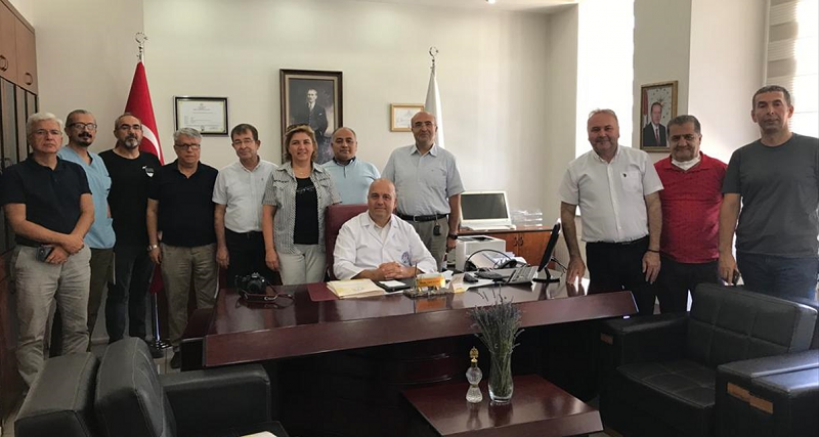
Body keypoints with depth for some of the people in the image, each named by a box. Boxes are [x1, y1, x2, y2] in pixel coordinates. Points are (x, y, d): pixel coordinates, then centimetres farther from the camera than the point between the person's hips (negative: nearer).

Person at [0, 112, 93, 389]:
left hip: (76, 257, 4)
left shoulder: (75, 171, 10)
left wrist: (70, 244, -11)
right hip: (34, 259, -3)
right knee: (32, 335, 0)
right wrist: (64, 238, -13)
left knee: (78, 328, 9)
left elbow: (88, 212, 5)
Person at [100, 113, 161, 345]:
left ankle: (139, 341, 26)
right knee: (119, 294, 0)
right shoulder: (104, 160, -4)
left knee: (141, 291, 15)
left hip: (147, 239, 5)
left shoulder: (152, 161, 10)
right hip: (118, 239, -5)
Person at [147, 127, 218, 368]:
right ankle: (179, 347, 18)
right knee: (176, 300, 7)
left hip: (206, 247, 0)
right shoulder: (163, 175, 3)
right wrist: (153, 244, 1)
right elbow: (152, 211, 6)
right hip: (172, 248, 1)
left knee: (207, 299, 6)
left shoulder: (212, 175, 1)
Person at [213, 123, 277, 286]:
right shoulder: (225, 174, 1)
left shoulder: (273, 171, -1)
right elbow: (219, 212, 5)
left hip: (266, 238, 0)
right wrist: (221, 246, 0)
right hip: (235, 240, 1)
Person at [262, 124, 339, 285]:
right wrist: (269, 249, -5)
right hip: (289, 246, -1)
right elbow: (267, 214, 2)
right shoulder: (277, 176, 2)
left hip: (318, 245, 2)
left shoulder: (324, 175, 7)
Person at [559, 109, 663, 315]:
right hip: (600, 253, 0)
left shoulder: (640, 159, 1)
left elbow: (653, 205, 2)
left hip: (639, 249, 0)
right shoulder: (576, 168, 1)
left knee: (643, 316, 8)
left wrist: (654, 250, -4)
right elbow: (567, 213, 5)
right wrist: (575, 257, 2)